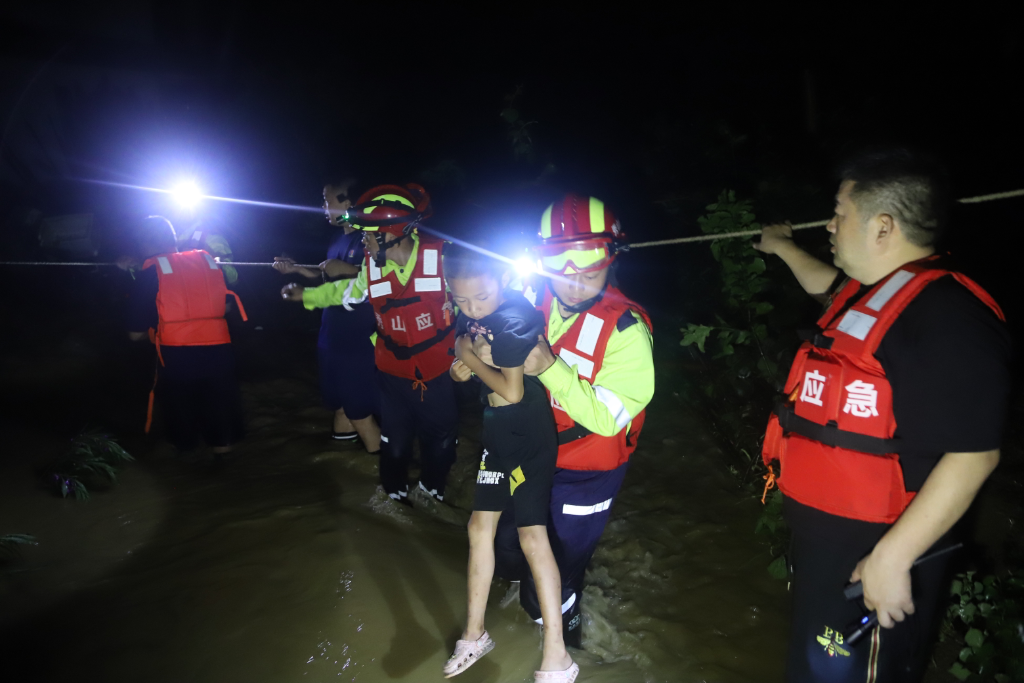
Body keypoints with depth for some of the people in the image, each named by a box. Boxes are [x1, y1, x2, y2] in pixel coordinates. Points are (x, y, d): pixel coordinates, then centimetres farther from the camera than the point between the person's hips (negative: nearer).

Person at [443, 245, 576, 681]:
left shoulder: (515, 318, -22)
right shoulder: (472, 314, 1)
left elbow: (512, 391, -25)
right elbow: (461, 347, 12)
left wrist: (471, 359, -13)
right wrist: (460, 366, -10)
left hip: (528, 437, -8)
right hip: (498, 433, 9)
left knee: (532, 535, -8)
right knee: (480, 526, 12)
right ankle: (474, 634, 28)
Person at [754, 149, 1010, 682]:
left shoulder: (949, 316, -23)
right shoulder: (864, 293, 7)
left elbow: (974, 455, -26)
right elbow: (825, 282, 33)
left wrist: (893, 557, -26)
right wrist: (784, 248, 47)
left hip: (872, 555, -9)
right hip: (823, 537, 9)